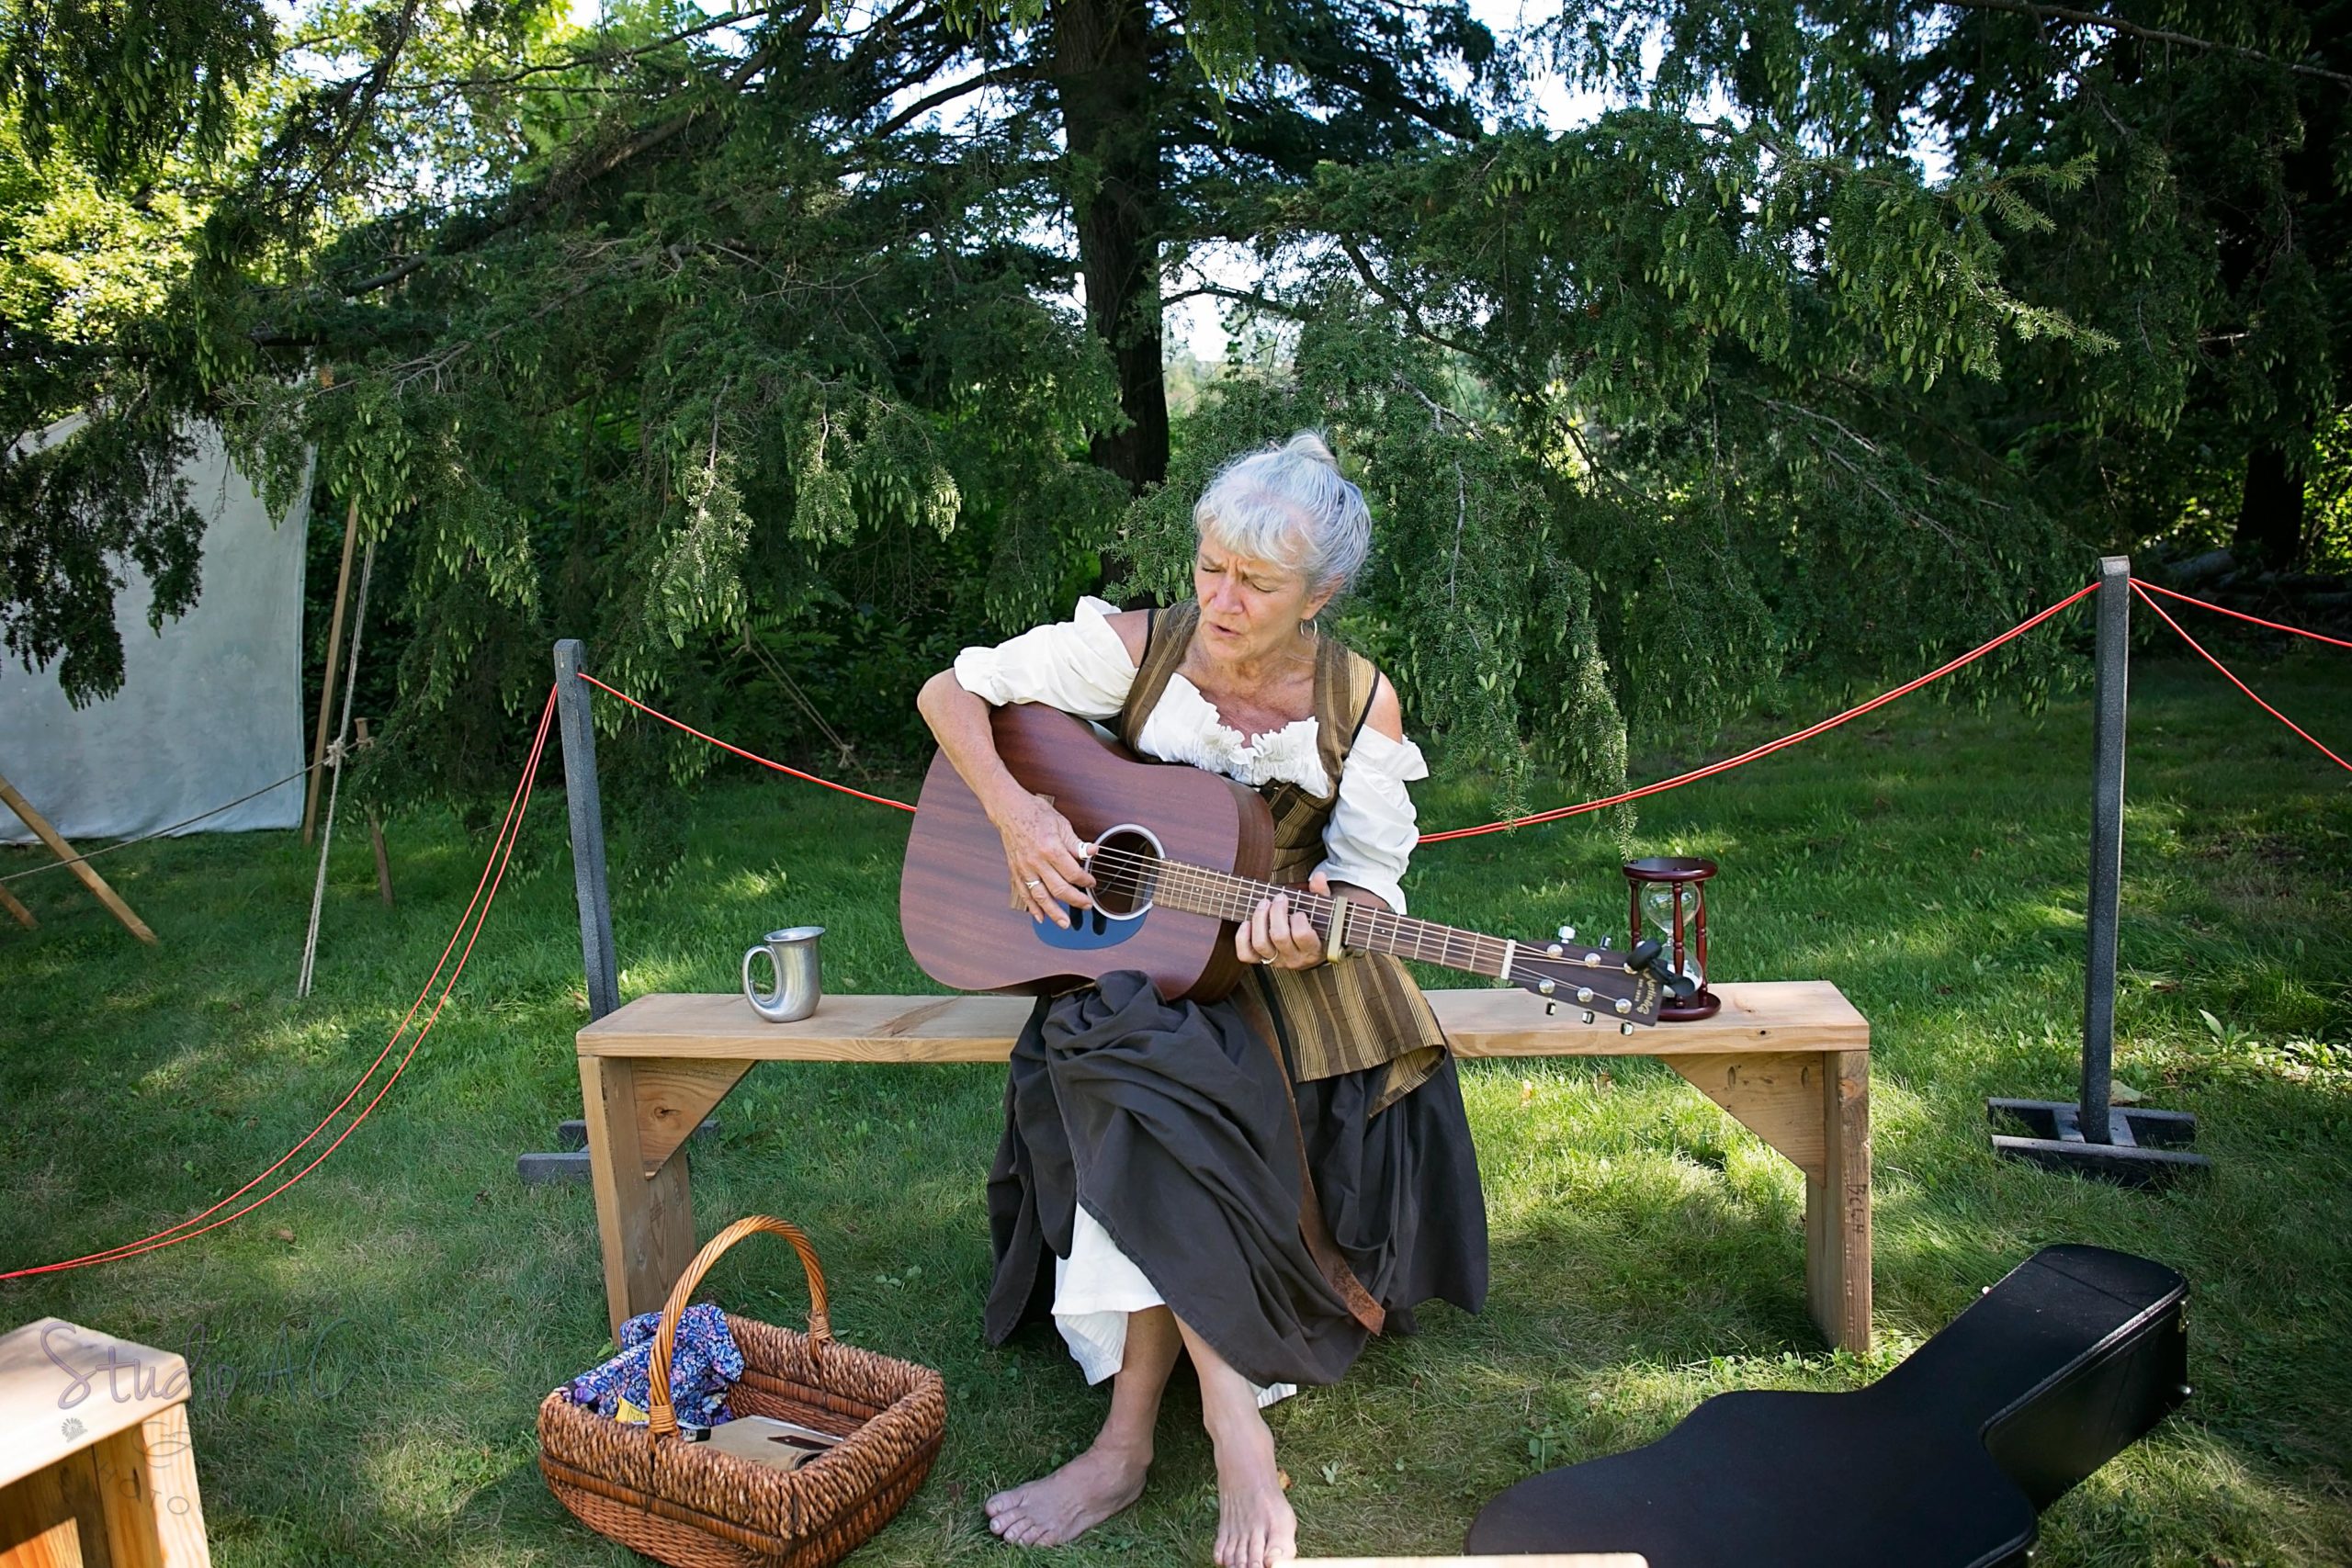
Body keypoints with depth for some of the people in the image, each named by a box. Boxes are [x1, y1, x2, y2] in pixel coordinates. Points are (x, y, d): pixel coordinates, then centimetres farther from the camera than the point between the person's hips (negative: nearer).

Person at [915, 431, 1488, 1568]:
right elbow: (951, 690, -2)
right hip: (1123, 952, 1)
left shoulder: (1361, 705, -5)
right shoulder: (1133, 649, -7)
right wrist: (1015, 814, -18)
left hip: (1281, 970, 0)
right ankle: (1236, 1438, -22)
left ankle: (1131, 1440, -15)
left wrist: (1317, 925, -26)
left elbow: (1370, 881, -1)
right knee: (1143, 1092, -33)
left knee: (1152, 1130, -30)